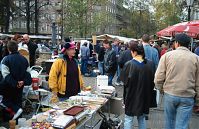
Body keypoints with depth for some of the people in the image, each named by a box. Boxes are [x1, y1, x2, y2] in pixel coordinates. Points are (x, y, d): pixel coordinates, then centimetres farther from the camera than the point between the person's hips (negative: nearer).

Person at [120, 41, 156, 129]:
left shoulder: (129, 64, -20)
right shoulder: (150, 64, -8)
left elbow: (124, 80, -11)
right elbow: (152, 81, 1)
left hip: (131, 96, -4)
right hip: (145, 96, 4)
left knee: (128, 118, 11)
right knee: (142, 118, 21)